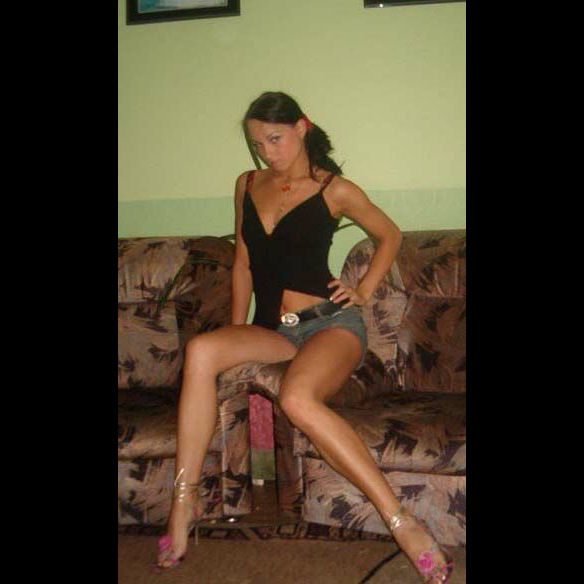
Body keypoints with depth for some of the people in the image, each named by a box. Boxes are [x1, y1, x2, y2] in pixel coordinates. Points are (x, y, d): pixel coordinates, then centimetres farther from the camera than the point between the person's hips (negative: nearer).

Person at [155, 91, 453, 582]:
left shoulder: (335, 189, 1)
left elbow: (391, 235, 15)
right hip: (271, 330, 5)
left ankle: (400, 520, -31)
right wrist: (237, 335, 13)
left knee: (298, 399, -37)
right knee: (202, 350, -28)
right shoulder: (248, 185, 15)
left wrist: (364, 290, 4)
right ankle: (186, 499, -21)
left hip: (332, 323, -4)